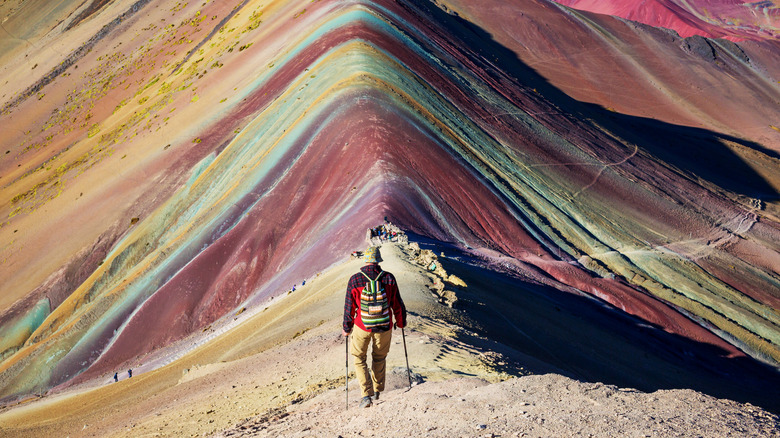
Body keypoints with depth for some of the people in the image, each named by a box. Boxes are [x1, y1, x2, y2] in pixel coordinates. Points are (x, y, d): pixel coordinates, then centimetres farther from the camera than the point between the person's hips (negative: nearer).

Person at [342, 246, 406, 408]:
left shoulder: (355, 280, -12)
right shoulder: (388, 278, -9)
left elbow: (349, 307, -4)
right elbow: (397, 304, 0)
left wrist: (346, 328, 10)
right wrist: (401, 322, 18)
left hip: (362, 327, -2)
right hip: (384, 327, 2)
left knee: (359, 359, 13)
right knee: (379, 358, 23)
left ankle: (366, 395, 1)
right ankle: (377, 390, 34)